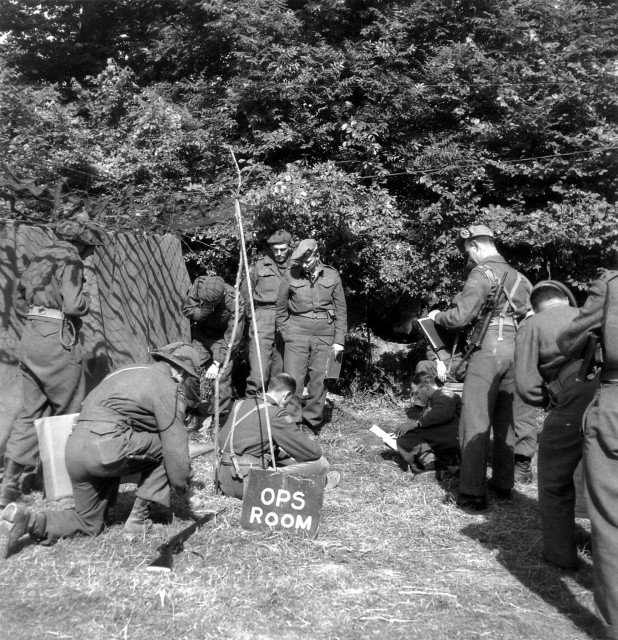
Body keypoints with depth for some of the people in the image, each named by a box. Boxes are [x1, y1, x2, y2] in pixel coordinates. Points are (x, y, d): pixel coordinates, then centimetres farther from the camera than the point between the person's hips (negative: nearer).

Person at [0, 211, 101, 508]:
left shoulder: (39, 258, 15)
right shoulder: (70, 261, -9)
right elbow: (73, 305, -18)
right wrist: (87, 298, 1)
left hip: (30, 338, 8)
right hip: (57, 340, -8)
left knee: (32, 410, 13)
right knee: (69, 411, 7)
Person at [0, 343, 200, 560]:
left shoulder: (126, 371, 26)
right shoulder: (168, 387, 0)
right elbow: (174, 441, -2)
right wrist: (182, 483, 11)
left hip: (73, 448, 9)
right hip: (107, 448, -9)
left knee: (89, 524, 20)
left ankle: (28, 521, 1)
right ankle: (139, 517, 6)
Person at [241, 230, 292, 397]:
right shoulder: (260, 266, 4)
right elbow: (245, 291, 13)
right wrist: (251, 315, 11)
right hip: (263, 320, -1)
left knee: (280, 372, 10)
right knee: (258, 372, -10)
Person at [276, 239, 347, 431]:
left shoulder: (332, 276, 2)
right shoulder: (291, 275, -1)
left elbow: (341, 310, 6)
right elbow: (281, 307, 8)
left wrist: (339, 340, 3)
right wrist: (285, 332, 3)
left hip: (324, 334, 1)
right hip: (297, 331, -1)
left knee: (319, 380, 4)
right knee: (293, 379, -5)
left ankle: (312, 421, 16)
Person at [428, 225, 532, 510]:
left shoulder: (482, 273, -7)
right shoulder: (517, 276, 16)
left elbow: (460, 317, -13)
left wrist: (437, 316, 4)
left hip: (489, 348, -8)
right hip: (516, 349, 8)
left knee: (475, 421, -5)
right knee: (505, 419, 15)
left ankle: (473, 493, -6)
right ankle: (503, 484, 23)